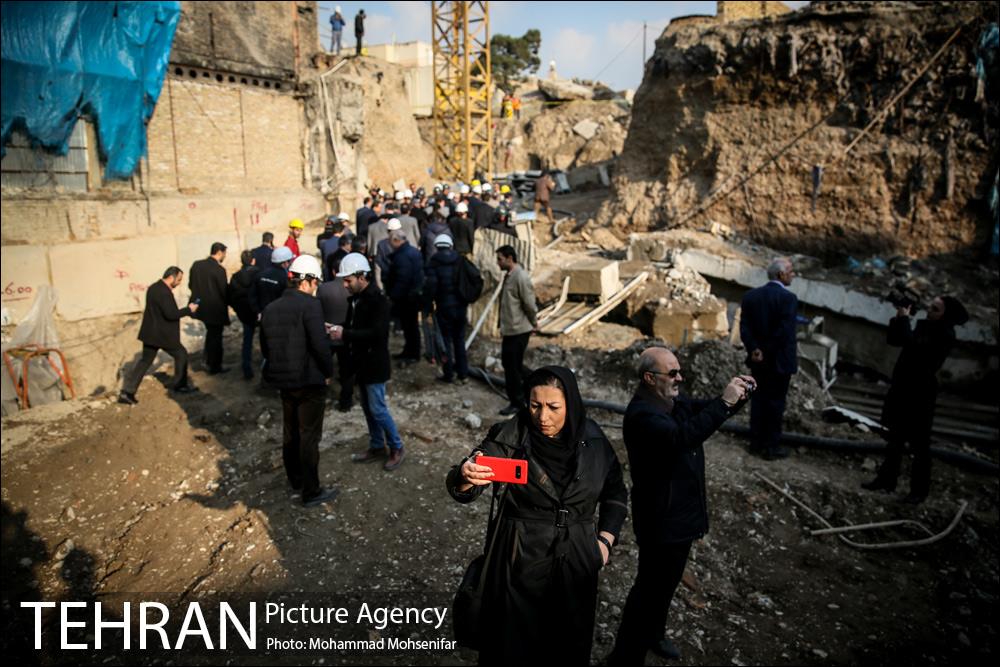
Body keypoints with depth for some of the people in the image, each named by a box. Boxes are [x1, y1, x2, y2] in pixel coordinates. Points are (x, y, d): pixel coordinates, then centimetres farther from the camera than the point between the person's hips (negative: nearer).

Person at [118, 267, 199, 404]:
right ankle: (180, 385, 22)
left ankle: (127, 392, 11)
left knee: (145, 361, 14)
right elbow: (171, 314, -25)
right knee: (181, 354, 10)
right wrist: (189, 310, -15)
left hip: (150, 333, 9)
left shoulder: (154, 287, 9)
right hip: (163, 335, -9)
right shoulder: (164, 293, -22)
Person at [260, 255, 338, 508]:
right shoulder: (309, 305, -17)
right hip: (310, 381, -7)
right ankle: (311, 492, 11)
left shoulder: (270, 308, 6)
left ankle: (295, 479, 38)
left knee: (290, 432, 21)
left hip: (284, 381, 7)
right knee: (309, 437, 2)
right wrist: (328, 371, -9)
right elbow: (320, 344, -23)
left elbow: (266, 347, 11)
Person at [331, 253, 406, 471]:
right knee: (367, 407, 15)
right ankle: (377, 447, 29)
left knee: (377, 408, -2)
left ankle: (397, 448, 14)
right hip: (362, 361, 9)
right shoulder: (355, 298, 7)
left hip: (375, 363, -8)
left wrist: (345, 334, -26)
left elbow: (377, 333, -27)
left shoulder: (378, 299, -19)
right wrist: (339, 330, -4)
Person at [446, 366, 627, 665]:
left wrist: (606, 539, 1)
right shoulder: (510, 436, -16)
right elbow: (462, 485, -24)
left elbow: (615, 491, 9)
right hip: (522, 558, -2)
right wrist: (465, 476, -46)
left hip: (576, 561, 3)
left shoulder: (593, 439, -6)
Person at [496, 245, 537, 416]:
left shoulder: (521, 277, -20)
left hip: (518, 330, -10)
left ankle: (517, 402, 11)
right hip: (509, 329, 10)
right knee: (509, 363, 17)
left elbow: (530, 304, -17)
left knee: (513, 366, -1)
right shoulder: (509, 276, 11)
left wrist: (534, 323, -4)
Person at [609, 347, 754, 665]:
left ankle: (652, 634, 49)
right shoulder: (642, 414, -28)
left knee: (667, 581, 27)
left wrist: (737, 396, -7)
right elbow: (682, 436, -42)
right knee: (651, 586, 4)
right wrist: (724, 402, -39)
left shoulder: (672, 400, 2)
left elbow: (703, 412, 13)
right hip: (660, 521, -9)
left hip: (681, 514, 10)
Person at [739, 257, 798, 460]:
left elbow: (744, 327, -3)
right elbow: (785, 332, -20)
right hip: (779, 361, -5)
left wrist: (755, 349, -7)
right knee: (776, 403, 5)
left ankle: (756, 443, 22)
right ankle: (771, 447, 13)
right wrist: (769, 353, -11)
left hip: (758, 360, 5)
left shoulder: (751, 295, 2)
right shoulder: (788, 298, -16)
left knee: (758, 400, 15)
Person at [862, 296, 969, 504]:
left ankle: (919, 490, 13)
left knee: (919, 444, 2)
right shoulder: (924, 326, 8)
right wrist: (898, 319, -3)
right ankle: (886, 480, 23)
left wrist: (904, 319, -18)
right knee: (895, 439, 14)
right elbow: (893, 340, 12)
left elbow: (915, 345, -28)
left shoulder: (945, 335, -14)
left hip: (920, 393, -8)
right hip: (901, 389, 8)